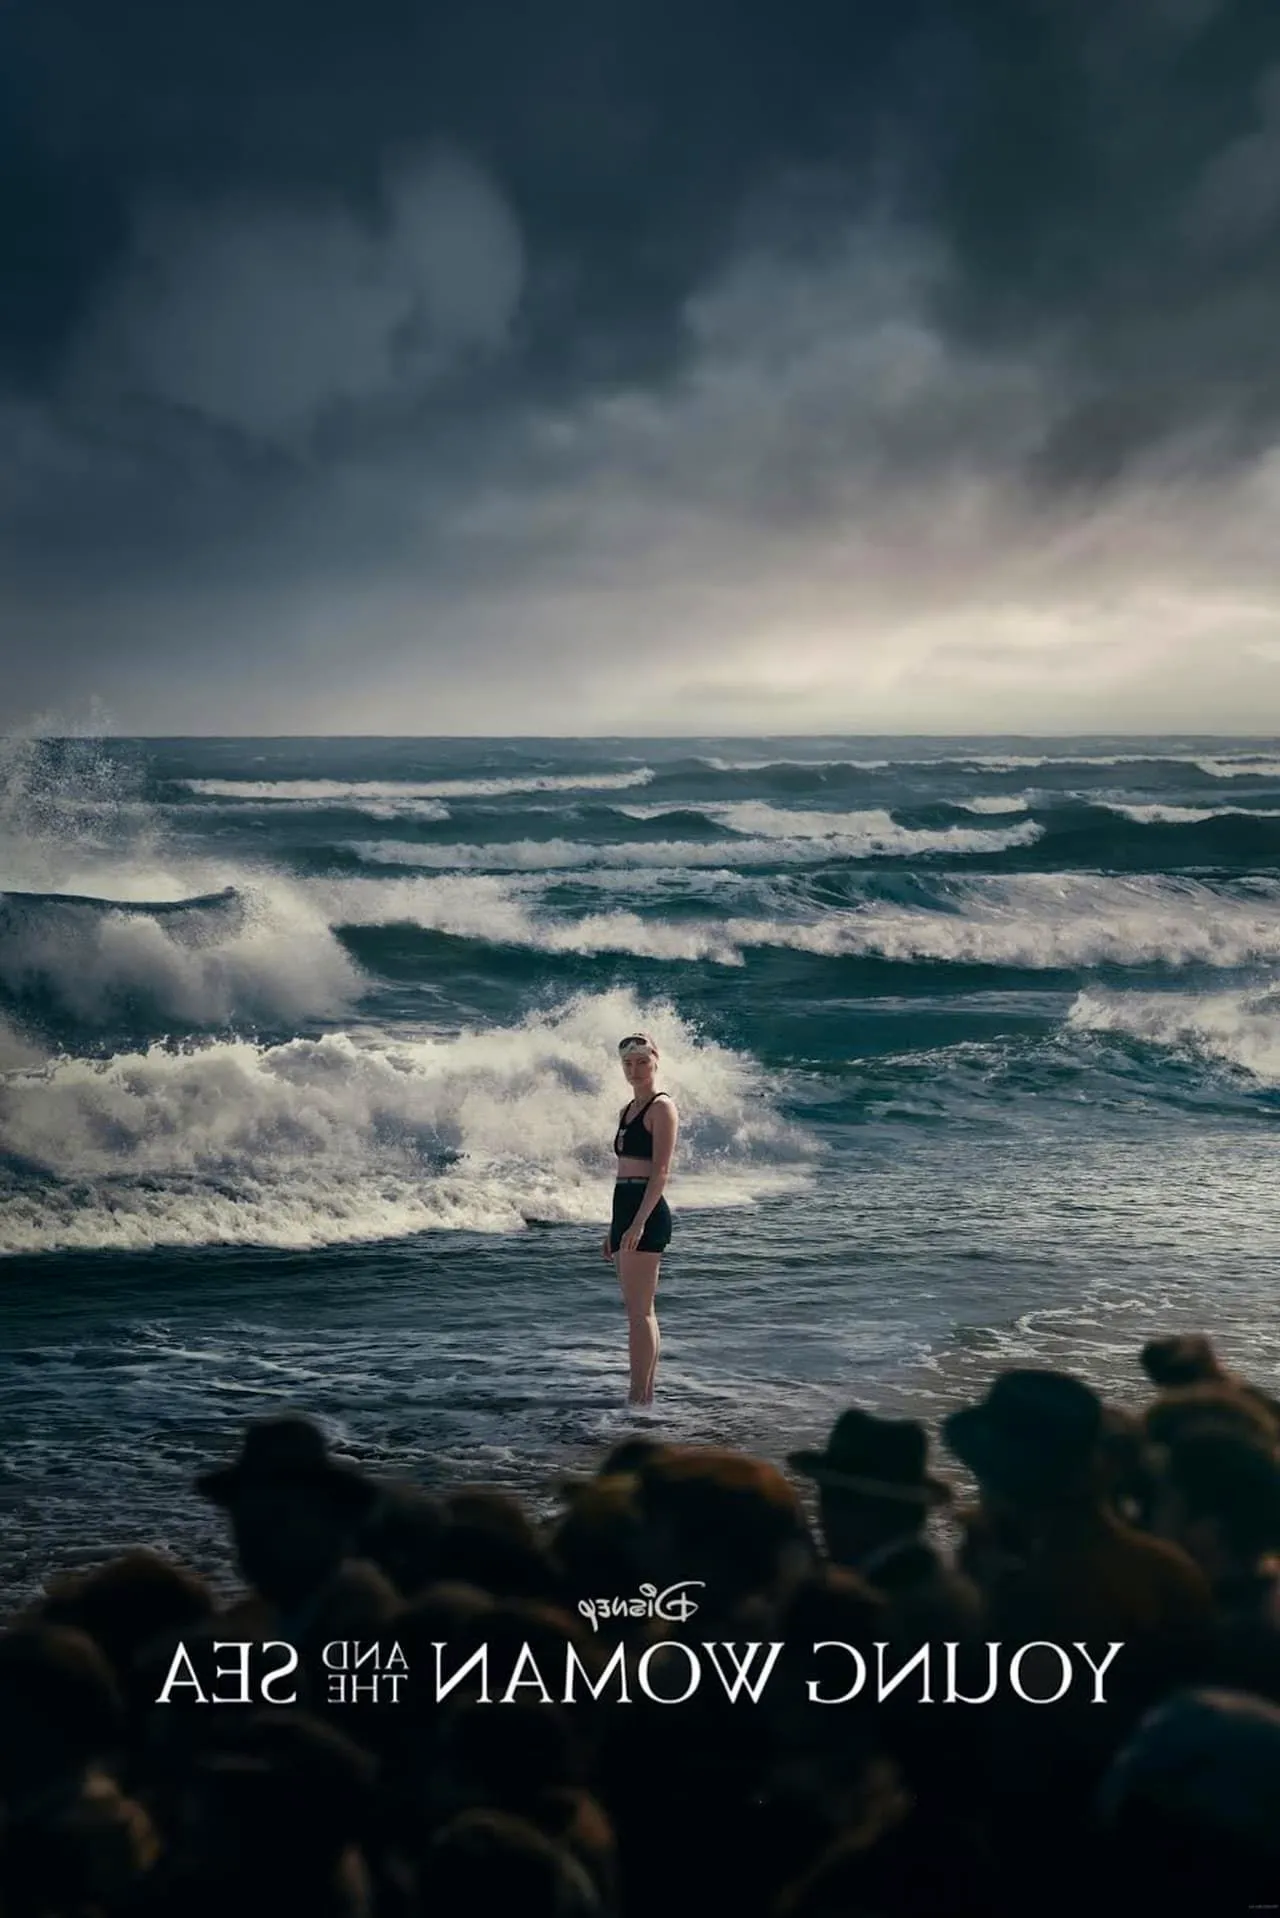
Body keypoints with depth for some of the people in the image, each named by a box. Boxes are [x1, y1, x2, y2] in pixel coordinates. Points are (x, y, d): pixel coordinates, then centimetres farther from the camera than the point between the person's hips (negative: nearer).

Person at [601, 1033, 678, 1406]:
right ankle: (645, 1393, 14)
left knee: (639, 1309, -10)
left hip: (646, 1213, -9)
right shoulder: (628, 1110, 19)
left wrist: (639, 1223, -22)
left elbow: (660, 1170, -15)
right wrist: (614, 1228, 21)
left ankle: (640, 1396, -10)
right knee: (639, 1310, 10)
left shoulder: (662, 1107, -8)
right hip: (624, 1211, 9)